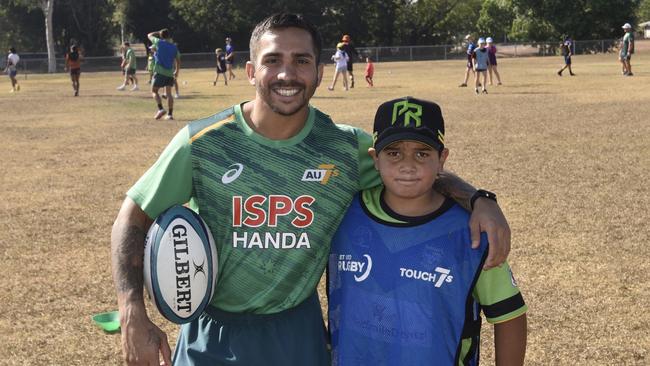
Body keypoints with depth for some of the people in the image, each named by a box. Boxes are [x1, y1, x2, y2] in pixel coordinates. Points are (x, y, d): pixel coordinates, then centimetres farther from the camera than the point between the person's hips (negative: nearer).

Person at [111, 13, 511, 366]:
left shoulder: (347, 148, -9)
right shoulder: (204, 142, -13)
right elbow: (133, 218, -6)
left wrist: (479, 199, -16)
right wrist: (134, 316, -16)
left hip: (298, 330, 2)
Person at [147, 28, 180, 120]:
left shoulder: (159, 43, -2)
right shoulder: (174, 47, 8)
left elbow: (149, 35, 15)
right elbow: (178, 61, 13)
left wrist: (159, 32, 24)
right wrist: (177, 71, 24)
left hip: (159, 71, -4)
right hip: (170, 73, 4)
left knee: (154, 91, 6)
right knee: (168, 93, 10)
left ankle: (161, 109, -14)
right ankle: (170, 114, 5)